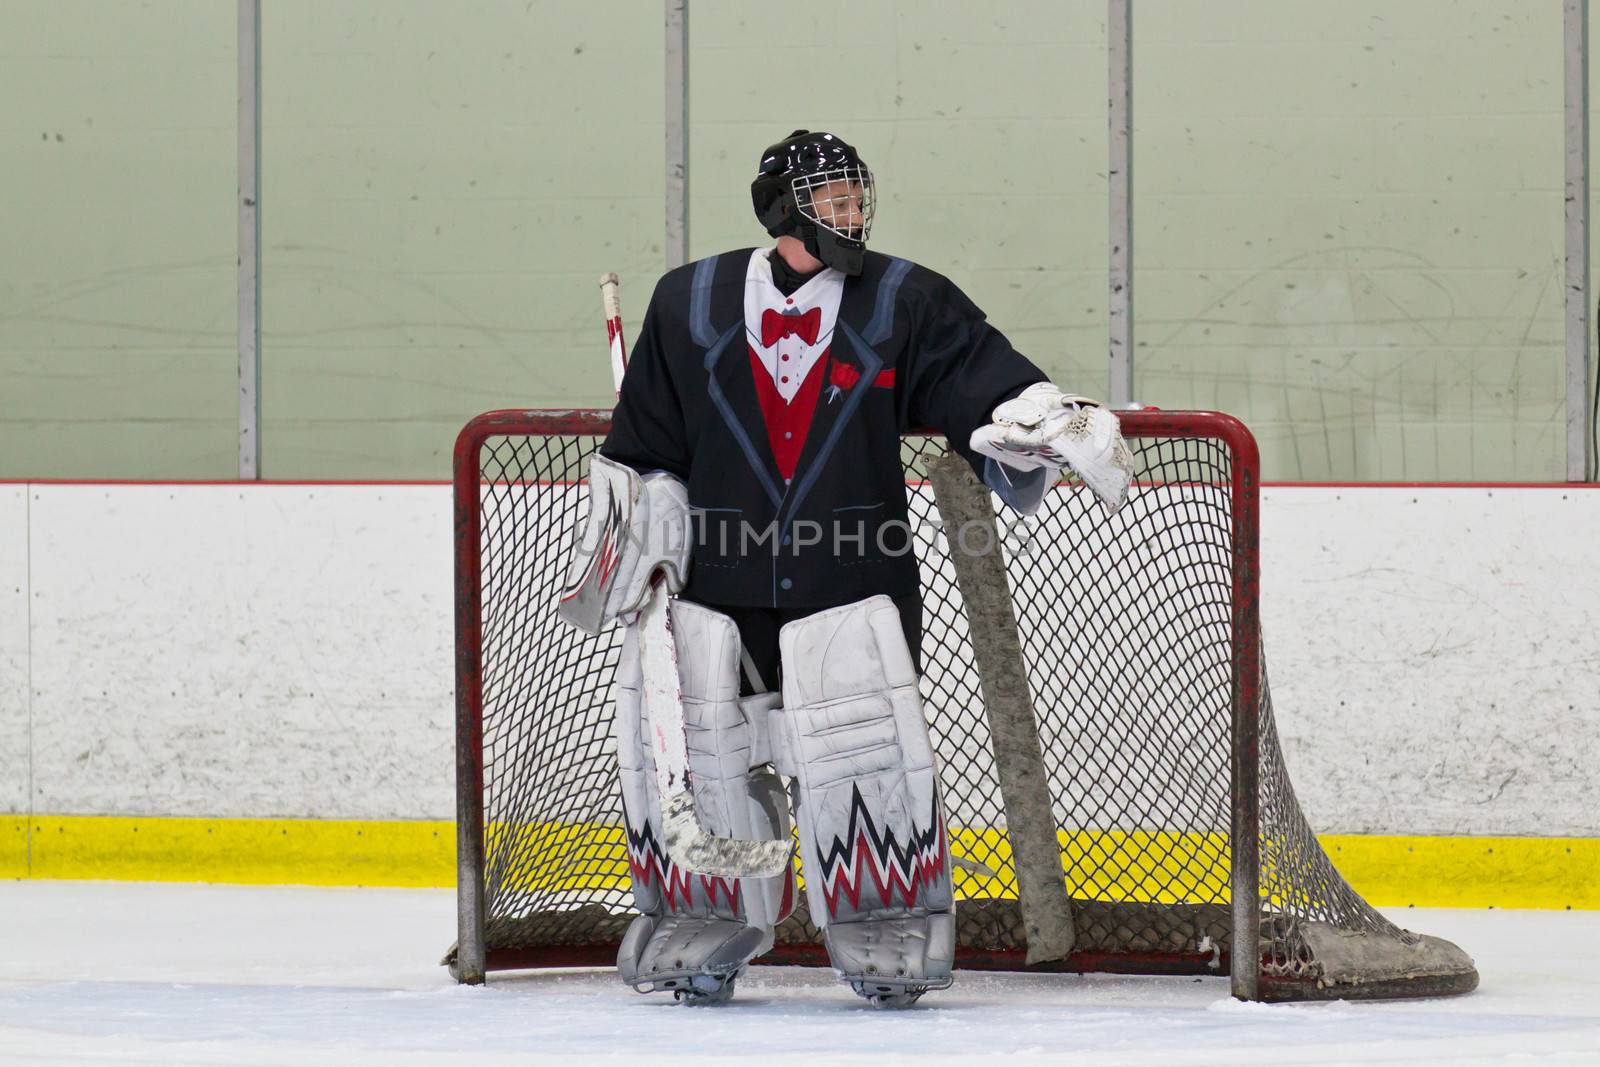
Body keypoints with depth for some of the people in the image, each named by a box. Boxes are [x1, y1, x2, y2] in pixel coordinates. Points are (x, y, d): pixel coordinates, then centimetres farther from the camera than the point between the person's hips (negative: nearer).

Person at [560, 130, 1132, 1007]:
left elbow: (989, 388, -1)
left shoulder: (904, 302, 5)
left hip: (849, 583, -1)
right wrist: (633, 537, 9)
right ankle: (702, 933, 16)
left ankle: (888, 936, 3)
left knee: (865, 754, -11)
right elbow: (645, 448, 13)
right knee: (703, 751, 0)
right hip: (715, 580, 1)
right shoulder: (689, 303, 7)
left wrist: (1056, 425, -18)